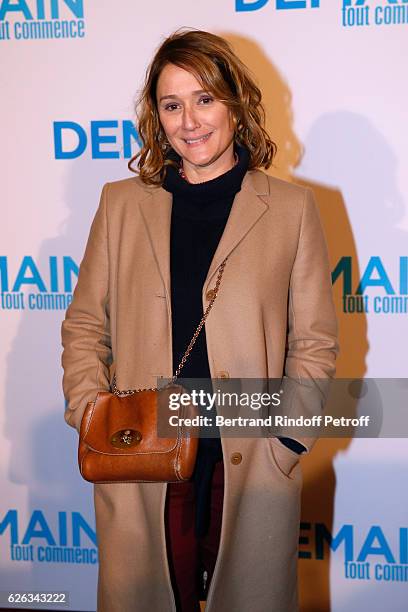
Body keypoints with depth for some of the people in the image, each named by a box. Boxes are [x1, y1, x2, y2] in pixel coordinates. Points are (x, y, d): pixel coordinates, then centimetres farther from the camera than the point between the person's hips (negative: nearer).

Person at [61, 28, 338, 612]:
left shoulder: (291, 207, 1)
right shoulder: (121, 203, 6)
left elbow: (315, 340, 2)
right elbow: (84, 323, 7)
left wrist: (285, 442, -8)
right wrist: (91, 417, -6)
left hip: (253, 469, -1)